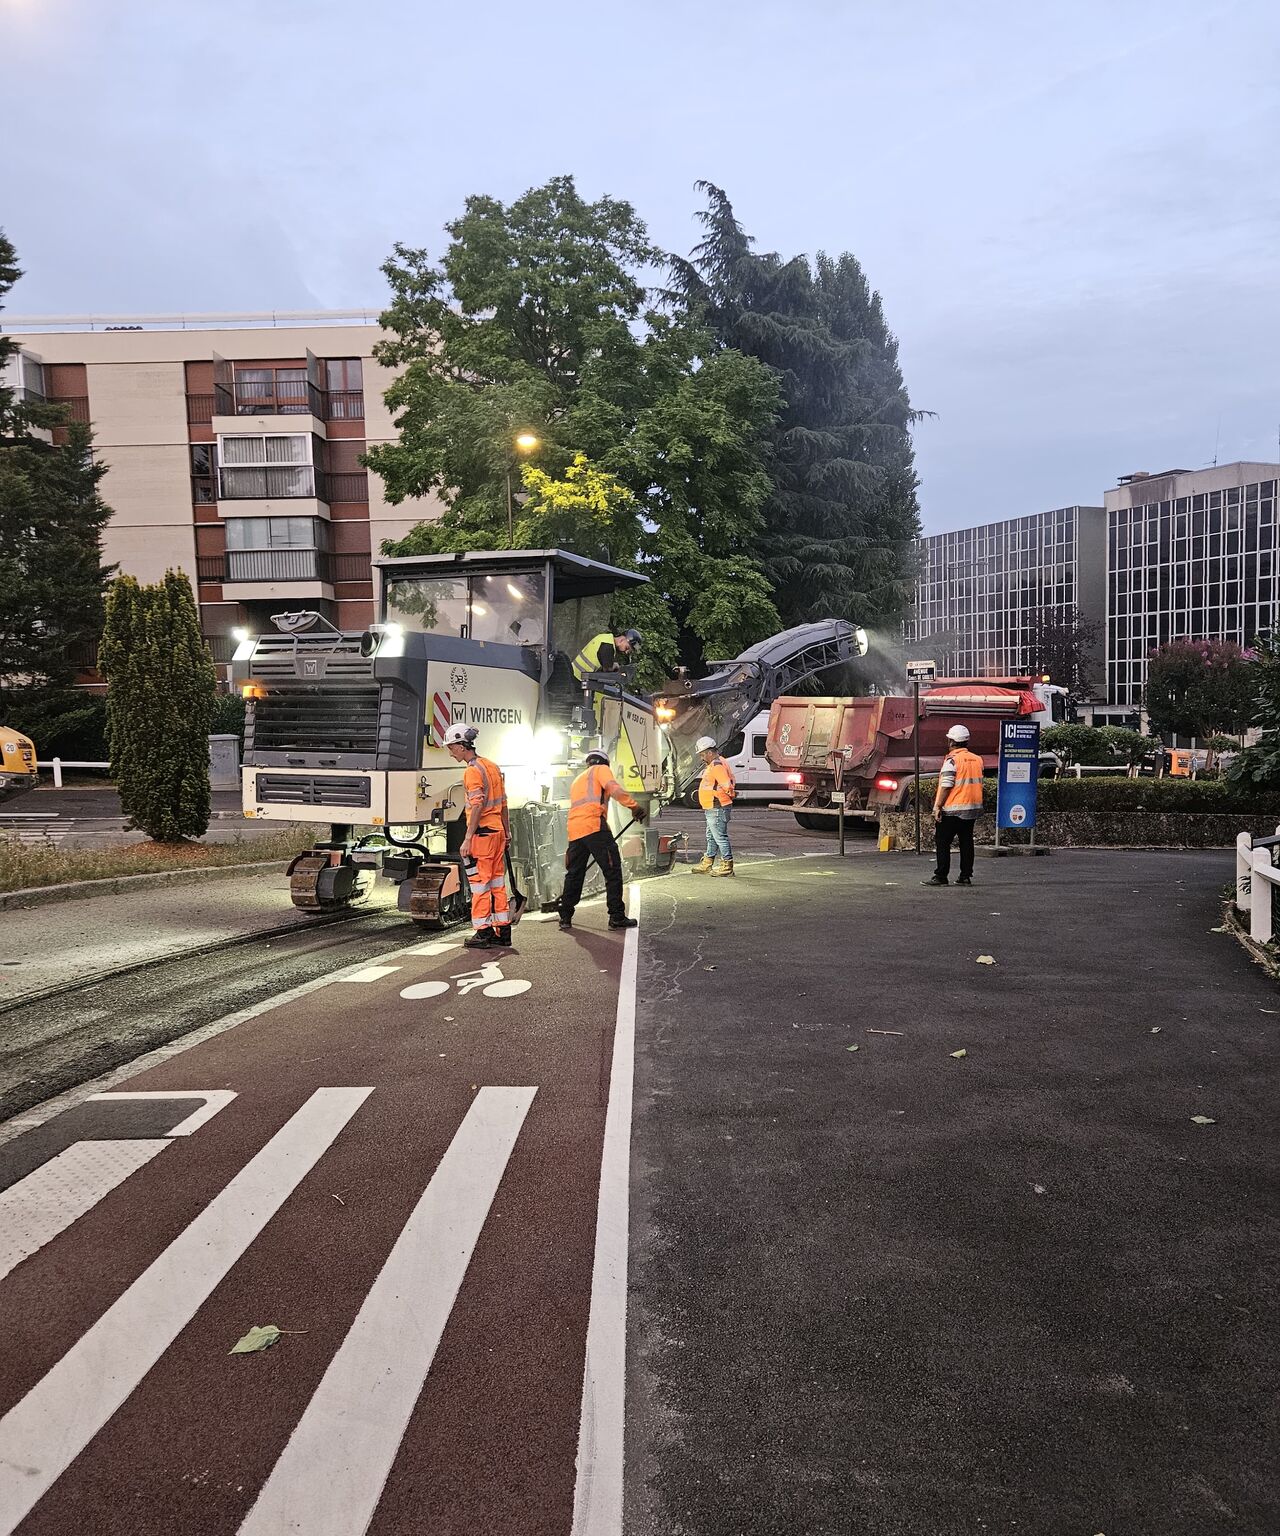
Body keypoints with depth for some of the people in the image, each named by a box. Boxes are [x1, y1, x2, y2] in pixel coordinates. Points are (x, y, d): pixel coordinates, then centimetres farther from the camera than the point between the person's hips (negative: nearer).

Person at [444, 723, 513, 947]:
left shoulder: (472, 771, -12)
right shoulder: (492, 766, 14)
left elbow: (477, 806, -20)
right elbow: (503, 803, 18)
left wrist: (467, 839, -21)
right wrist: (507, 831, 23)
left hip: (482, 833, -8)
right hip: (497, 831, 8)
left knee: (480, 883, -2)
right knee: (498, 882, 12)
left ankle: (483, 933, 0)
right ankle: (503, 932, 16)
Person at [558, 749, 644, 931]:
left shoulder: (577, 780, 34)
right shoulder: (601, 769, 12)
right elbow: (613, 788, -9)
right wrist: (633, 806, -13)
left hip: (574, 830, 7)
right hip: (594, 826, -7)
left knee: (574, 874, 16)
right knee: (612, 870, -3)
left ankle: (565, 917, 22)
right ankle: (617, 917, -4)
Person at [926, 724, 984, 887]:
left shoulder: (952, 760, -12)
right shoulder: (977, 759, 9)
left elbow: (946, 786, -17)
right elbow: (979, 784, 15)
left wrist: (938, 806, -13)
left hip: (952, 809, -7)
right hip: (973, 809, 7)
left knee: (942, 842, -1)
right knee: (966, 842, 10)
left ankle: (941, 876, -3)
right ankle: (966, 876, 11)